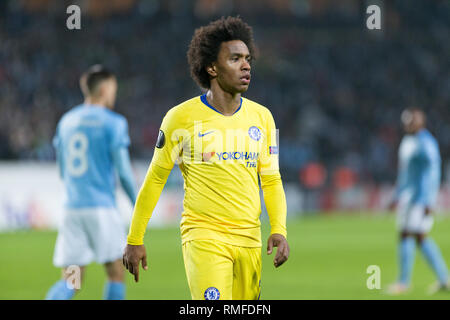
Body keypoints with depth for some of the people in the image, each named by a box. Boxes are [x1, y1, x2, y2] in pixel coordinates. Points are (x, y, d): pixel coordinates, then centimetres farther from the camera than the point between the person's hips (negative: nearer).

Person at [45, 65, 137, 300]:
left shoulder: (66, 121, 13)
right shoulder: (112, 123, -5)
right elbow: (123, 170, -7)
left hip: (72, 208, 5)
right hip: (102, 207, -5)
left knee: (70, 280, 4)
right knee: (116, 274, 6)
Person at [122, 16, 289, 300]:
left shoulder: (261, 116, 9)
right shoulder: (182, 117, -4)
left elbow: (271, 180, 13)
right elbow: (155, 179, 4)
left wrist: (279, 229, -4)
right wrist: (135, 240, 4)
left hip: (249, 241, 5)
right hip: (204, 236, -5)